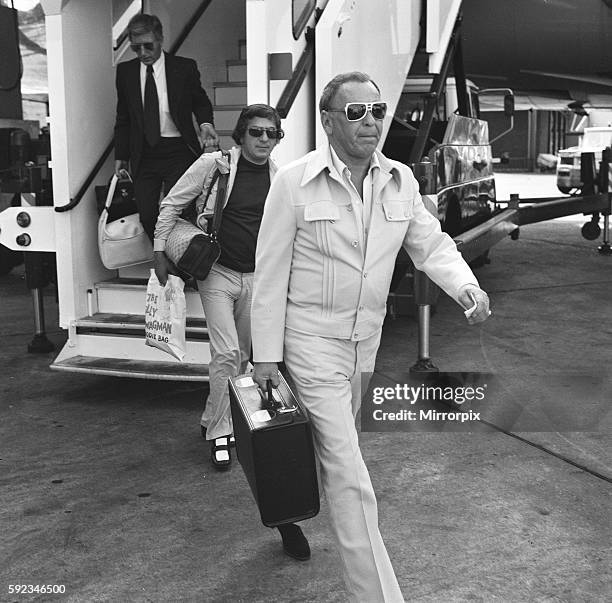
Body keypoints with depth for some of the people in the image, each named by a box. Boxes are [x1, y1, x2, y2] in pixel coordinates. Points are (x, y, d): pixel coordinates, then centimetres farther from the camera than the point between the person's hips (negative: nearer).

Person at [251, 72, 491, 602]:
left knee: (327, 445, 25)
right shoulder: (295, 182, -13)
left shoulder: (400, 180, 1)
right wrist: (266, 354, -9)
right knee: (350, 478, -7)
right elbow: (271, 273, -10)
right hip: (313, 340, -6)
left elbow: (431, 243, 7)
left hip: (367, 339, 6)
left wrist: (467, 286, -15)